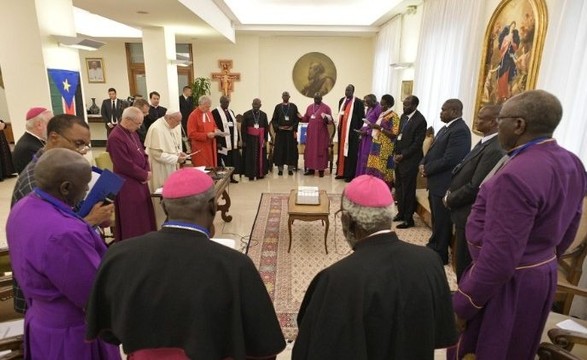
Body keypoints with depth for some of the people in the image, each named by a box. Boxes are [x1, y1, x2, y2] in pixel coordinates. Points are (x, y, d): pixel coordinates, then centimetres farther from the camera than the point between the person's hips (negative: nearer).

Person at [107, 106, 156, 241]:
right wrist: (145, 175, -12)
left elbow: (142, 154, 15)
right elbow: (126, 166, -23)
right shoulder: (115, 138, -20)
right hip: (128, 185, -9)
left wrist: (147, 171, -2)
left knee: (144, 217, 17)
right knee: (133, 222, 1)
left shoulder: (133, 133, 11)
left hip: (139, 181, 9)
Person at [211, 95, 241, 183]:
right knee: (224, 160, -3)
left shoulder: (231, 112, 15)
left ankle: (231, 177, 21)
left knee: (233, 159, 11)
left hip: (232, 141, 7)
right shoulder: (215, 112, -8)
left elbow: (235, 125, 14)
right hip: (223, 141, -7)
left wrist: (237, 139, 10)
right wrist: (217, 141, -18)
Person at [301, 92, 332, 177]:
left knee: (321, 151, 0)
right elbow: (306, 119, 14)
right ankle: (311, 169, 16)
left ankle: (321, 170, 6)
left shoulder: (326, 107, -2)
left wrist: (326, 119, -25)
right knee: (310, 150, 7)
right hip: (311, 133, 5)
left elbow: (330, 121, -5)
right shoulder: (309, 107, 11)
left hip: (321, 133, -4)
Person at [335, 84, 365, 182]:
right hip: (342, 130, 6)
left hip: (352, 130, -6)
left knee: (351, 152, -1)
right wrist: (339, 126, 10)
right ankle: (341, 172, 20)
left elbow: (361, 117, -8)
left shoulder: (358, 102, -7)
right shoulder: (342, 100, 12)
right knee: (341, 151, 11)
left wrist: (358, 130, -11)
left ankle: (349, 174, 5)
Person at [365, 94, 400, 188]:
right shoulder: (382, 114, 14)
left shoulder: (393, 116, -12)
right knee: (373, 171, 11)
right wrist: (373, 127, 7)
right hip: (376, 146, 8)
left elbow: (394, 135, -17)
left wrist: (380, 128, -19)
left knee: (382, 173, -2)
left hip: (385, 149, -8)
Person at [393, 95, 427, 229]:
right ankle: (401, 213, 29)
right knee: (399, 187, 14)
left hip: (410, 160, -7)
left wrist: (402, 155, -15)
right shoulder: (403, 116, 9)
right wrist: (395, 152, 4)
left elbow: (417, 143, -16)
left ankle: (408, 219, 13)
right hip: (399, 158, 8)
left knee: (408, 190, 1)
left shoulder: (420, 120, -15)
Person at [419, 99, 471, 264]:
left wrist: (427, 170, -13)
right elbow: (434, 150, 17)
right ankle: (434, 247, 35)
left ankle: (439, 254, 18)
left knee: (442, 221, 4)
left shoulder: (460, 130, -19)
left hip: (444, 184, -10)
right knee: (436, 219, 21)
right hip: (436, 182, 10)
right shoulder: (447, 127, 13)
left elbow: (449, 160, -25)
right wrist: (423, 164, -1)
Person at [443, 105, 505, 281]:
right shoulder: (486, 142, 7)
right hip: (467, 213, 9)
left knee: (464, 262, 7)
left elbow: (475, 187, -25)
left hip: (470, 216, -9)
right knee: (462, 259, 22)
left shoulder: (495, 150, -25)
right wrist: (451, 192, 3)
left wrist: (450, 200, -11)